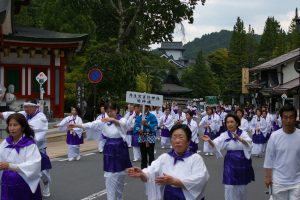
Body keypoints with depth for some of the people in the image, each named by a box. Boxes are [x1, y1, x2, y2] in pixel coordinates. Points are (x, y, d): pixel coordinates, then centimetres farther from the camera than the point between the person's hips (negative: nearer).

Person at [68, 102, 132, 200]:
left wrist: (113, 120, -53)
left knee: (121, 175, 11)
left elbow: (123, 124, -32)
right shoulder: (104, 121, 0)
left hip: (120, 149, -1)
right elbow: (91, 125, -11)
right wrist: (76, 125, -24)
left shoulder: (122, 119, -7)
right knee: (110, 177, -2)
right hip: (109, 150, 1)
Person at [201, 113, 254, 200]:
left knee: (241, 186, 13)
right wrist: (209, 140, -41)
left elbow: (249, 143, -24)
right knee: (230, 187, -3)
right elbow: (216, 144, -19)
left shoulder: (243, 133, -4)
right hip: (231, 163, 0)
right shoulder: (224, 135, -2)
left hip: (242, 162, 0)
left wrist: (239, 139, -43)